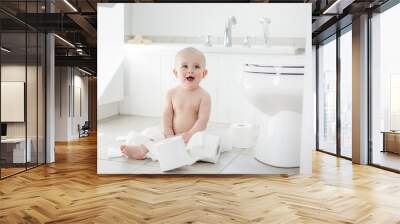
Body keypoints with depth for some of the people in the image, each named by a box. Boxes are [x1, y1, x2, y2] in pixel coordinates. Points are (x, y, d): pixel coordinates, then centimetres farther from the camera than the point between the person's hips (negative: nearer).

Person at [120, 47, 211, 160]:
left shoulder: (203, 96, -7)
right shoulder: (172, 93, 3)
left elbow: (202, 119, -13)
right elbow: (167, 115, 1)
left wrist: (190, 134, -25)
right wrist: (169, 135, -11)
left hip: (194, 136, -4)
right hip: (173, 136, 4)